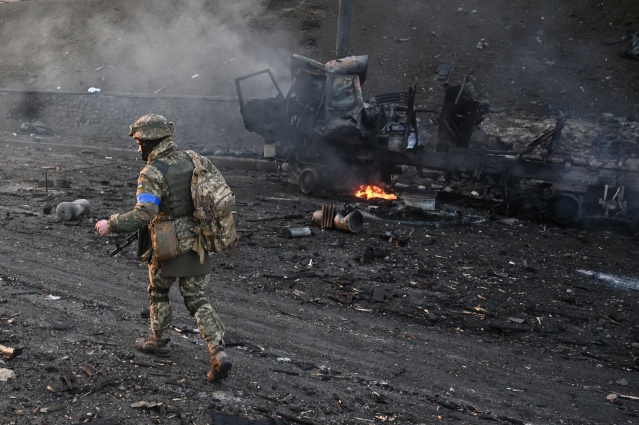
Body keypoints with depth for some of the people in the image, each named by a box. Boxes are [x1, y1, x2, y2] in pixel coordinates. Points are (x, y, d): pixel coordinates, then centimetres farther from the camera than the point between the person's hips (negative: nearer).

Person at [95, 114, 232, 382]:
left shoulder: (152, 173, -18)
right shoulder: (194, 160, 1)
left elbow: (142, 214, -28)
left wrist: (110, 225, -17)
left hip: (169, 248, -5)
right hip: (197, 245, 5)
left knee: (158, 292, 22)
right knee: (197, 300, 11)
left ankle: (160, 342, 36)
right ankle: (218, 353, -3)